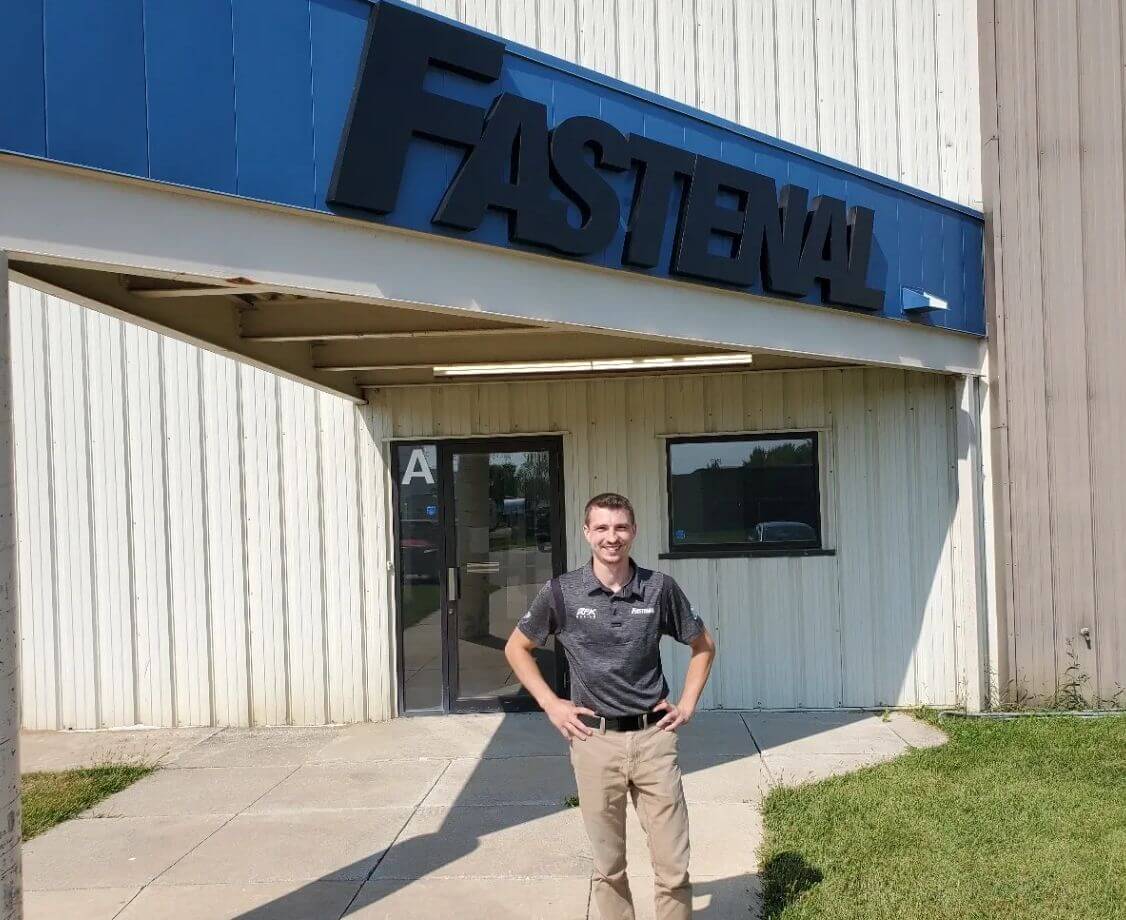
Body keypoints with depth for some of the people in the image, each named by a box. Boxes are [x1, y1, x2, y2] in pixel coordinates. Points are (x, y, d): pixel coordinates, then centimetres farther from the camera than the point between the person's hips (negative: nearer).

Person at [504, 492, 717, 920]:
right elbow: (516, 648, 9)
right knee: (609, 866, 12)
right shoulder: (561, 592, -4)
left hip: (653, 737, 1)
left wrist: (687, 704, 5)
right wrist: (551, 704, 2)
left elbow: (703, 646, 13)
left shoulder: (660, 588, -2)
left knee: (674, 866, 4)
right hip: (595, 740, 0)